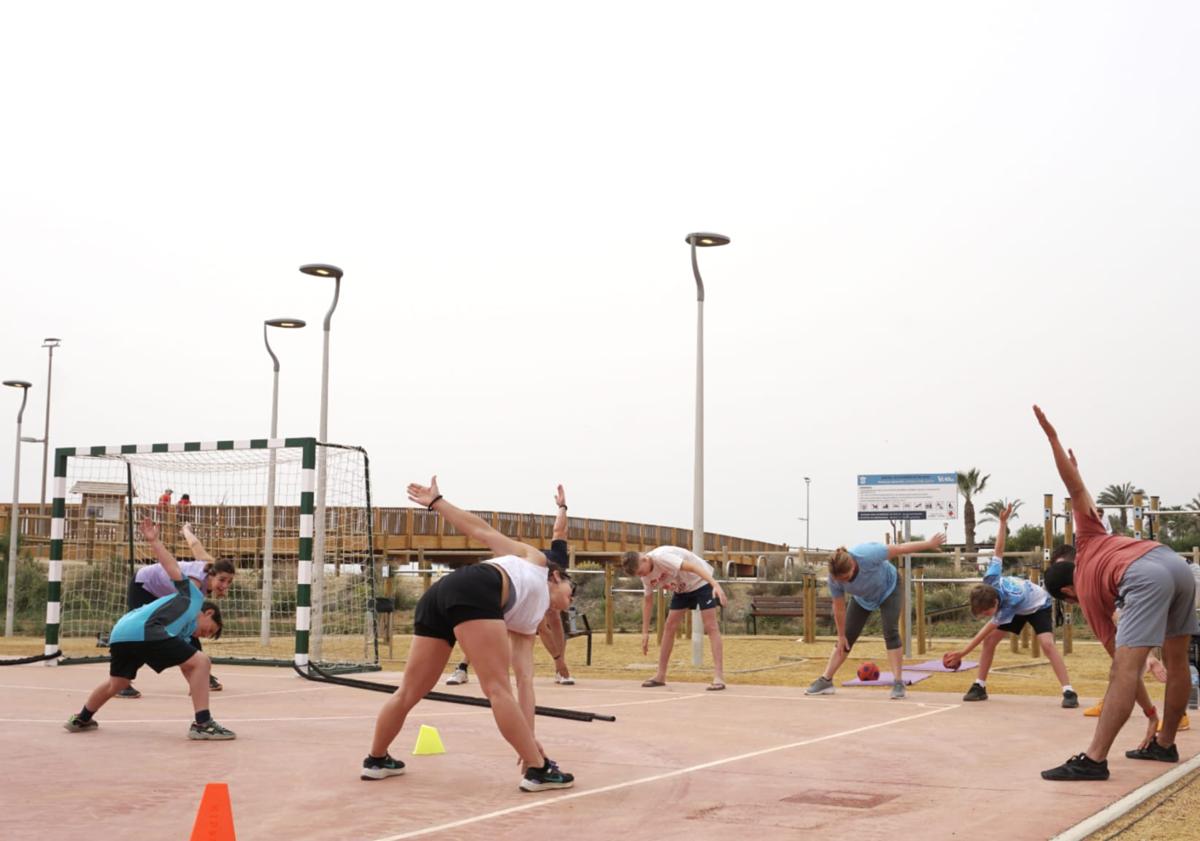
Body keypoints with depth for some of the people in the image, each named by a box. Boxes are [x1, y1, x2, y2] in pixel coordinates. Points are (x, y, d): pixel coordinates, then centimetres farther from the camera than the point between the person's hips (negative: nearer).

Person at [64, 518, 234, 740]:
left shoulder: (185, 632, 36)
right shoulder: (192, 597, 19)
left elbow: (189, 673, 32)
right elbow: (174, 568, 9)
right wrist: (154, 541, 2)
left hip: (120, 633, 9)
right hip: (144, 630, -9)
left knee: (116, 684, 36)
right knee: (201, 661, -8)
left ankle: (81, 719, 56)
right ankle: (202, 724, -12)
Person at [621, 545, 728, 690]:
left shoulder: (661, 557, -31)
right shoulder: (645, 574, -6)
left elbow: (692, 567, -38)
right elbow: (648, 600, 5)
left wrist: (715, 585, -48)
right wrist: (645, 632, 3)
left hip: (701, 581, -8)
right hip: (682, 588, 8)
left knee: (710, 626, -16)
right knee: (669, 626, 3)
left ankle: (719, 677, -22)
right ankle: (660, 676, 10)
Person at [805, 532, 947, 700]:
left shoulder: (867, 555, -43)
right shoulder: (834, 578, -32)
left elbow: (898, 548, -29)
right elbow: (839, 608, -18)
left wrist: (929, 544, -17)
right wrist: (841, 636, -8)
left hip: (888, 589, -3)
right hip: (863, 598, 3)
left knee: (891, 632, -17)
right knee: (847, 637, 0)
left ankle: (898, 683, -14)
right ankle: (826, 680, 7)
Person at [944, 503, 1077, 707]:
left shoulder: (1009, 604, -42)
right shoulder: (990, 580, -31)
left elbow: (987, 628, -34)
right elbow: (998, 551, -20)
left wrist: (961, 653, -31)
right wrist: (1003, 522, -25)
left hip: (1039, 605, -7)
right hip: (1017, 608, 7)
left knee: (1047, 643, -28)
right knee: (990, 640, -5)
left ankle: (1069, 692, -28)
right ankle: (980, 686, 3)